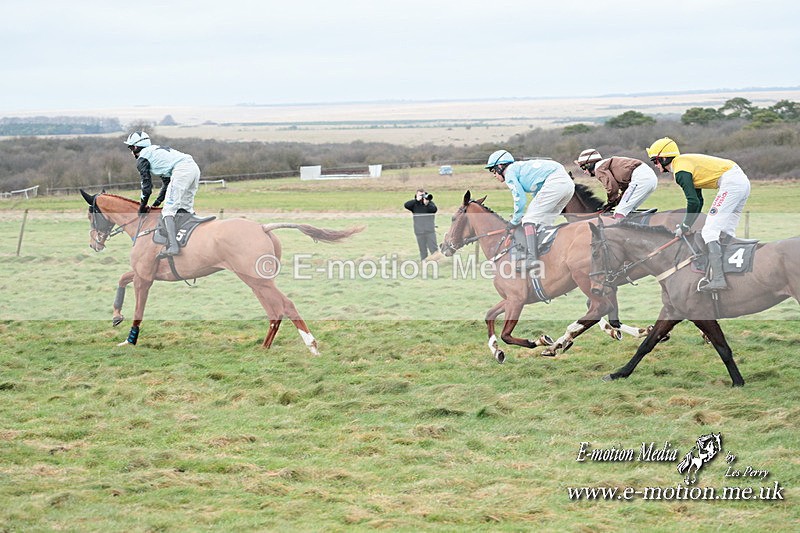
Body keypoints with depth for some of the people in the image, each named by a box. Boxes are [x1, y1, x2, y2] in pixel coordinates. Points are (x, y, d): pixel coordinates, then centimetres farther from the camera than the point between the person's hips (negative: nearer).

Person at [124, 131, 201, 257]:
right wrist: (157, 202, 34)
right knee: (186, 208, 20)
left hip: (181, 171, -9)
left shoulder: (142, 158, 10)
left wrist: (143, 205, 18)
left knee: (169, 209, -8)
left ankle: (173, 246, -21)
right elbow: (166, 182, 34)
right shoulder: (156, 150, 35)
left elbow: (147, 184, 7)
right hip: (194, 167, 9)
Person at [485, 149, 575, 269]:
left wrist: (515, 221, 9)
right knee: (544, 223, 17)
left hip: (554, 182, -9)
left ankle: (532, 257, -19)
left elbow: (520, 198, -3)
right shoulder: (521, 167, 33)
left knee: (529, 219, -6)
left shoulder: (510, 172, 6)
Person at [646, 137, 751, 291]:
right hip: (743, 181, 10)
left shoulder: (680, 170, -8)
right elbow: (698, 201, 26)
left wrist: (685, 227, -3)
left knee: (710, 231, -12)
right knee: (726, 233, 17)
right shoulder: (686, 162, 23)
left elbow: (693, 202, -14)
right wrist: (685, 225, 21)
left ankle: (718, 279, -23)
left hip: (730, 182, -10)